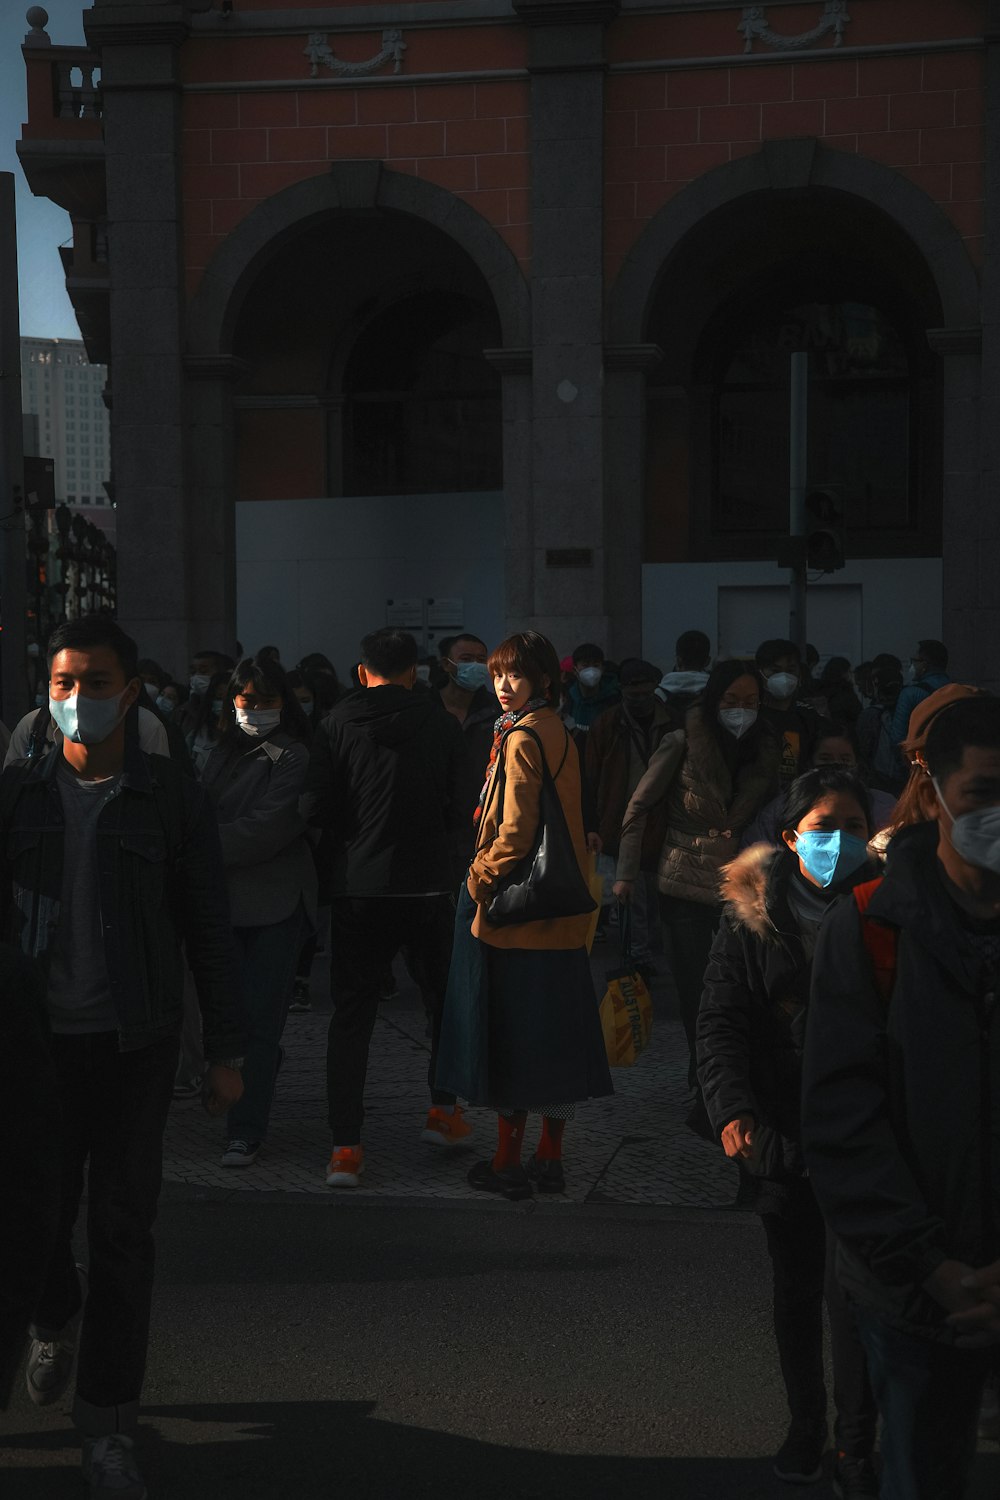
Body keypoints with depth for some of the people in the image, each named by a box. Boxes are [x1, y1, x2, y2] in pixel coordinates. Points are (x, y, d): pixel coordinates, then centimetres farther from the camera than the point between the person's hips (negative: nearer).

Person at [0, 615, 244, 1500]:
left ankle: (108, 1425, 14)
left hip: (134, 1044, -1)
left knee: (122, 1232, 2)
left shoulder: (171, 798, 2)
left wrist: (226, 1052, 2)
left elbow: (208, 929, 4)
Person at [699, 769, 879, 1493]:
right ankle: (806, 1425, 32)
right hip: (782, 1130, 2)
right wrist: (731, 1104, -19)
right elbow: (720, 1019, -4)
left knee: (852, 1293, -5)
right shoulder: (751, 916, -1)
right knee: (796, 1289, 15)